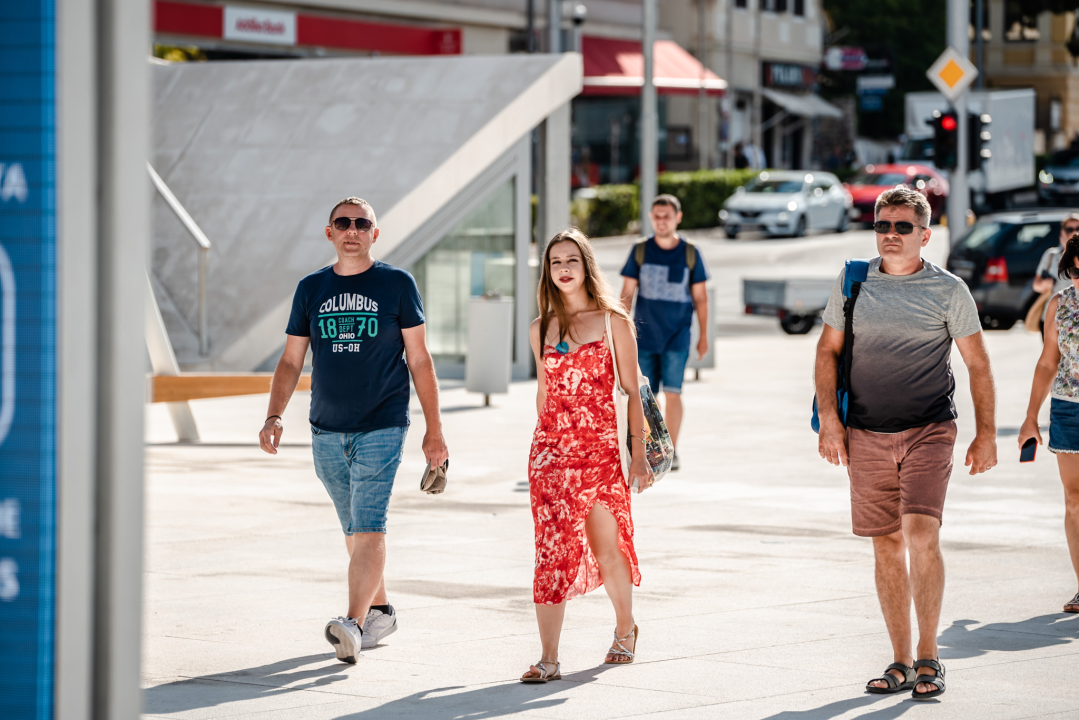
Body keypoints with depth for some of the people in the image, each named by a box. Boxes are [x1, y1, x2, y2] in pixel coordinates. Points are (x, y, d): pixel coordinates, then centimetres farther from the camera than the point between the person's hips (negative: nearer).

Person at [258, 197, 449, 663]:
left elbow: (419, 360, 3)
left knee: (368, 529, -15)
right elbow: (291, 361, 11)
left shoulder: (397, 284, 1)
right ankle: (380, 611, 28)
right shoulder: (311, 288, 9)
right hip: (327, 432, 4)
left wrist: (434, 429, 2)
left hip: (382, 428, -4)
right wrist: (274, 416, -4)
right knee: (355, 531, 12)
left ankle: (354, 624, -24)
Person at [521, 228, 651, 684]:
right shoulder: (541, 329, 10)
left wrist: (639, 455, -5)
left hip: (600, 448, -2)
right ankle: (548, 659, -9)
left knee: (608, 550, 5)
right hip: (551, 448, 2)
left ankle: (625, 627, 33)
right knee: (552, 551, -7)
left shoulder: (612, 321, 0)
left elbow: (632, 391, 0)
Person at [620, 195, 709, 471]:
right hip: (645, 336, 1)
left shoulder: (690, 253, 0)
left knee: (672, 393, -10)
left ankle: (672, 452, -3)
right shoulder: (640, 251, 2)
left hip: (677, 337, -1)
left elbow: (700, 297, 6)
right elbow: (627, 294, 4)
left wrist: (704, 337, 4)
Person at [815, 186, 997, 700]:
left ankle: (928, 658, -7)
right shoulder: (852, 283, 6)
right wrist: (828, 417, 2)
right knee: (887, 547, 5)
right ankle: (901, 662, 14)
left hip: (929, 431, -3)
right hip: (867, 435, 3)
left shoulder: (949, 291, 1)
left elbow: (977, 364, 6)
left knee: (921, 535, -17)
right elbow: (828, 350, 13)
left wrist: (986, 433, 2)